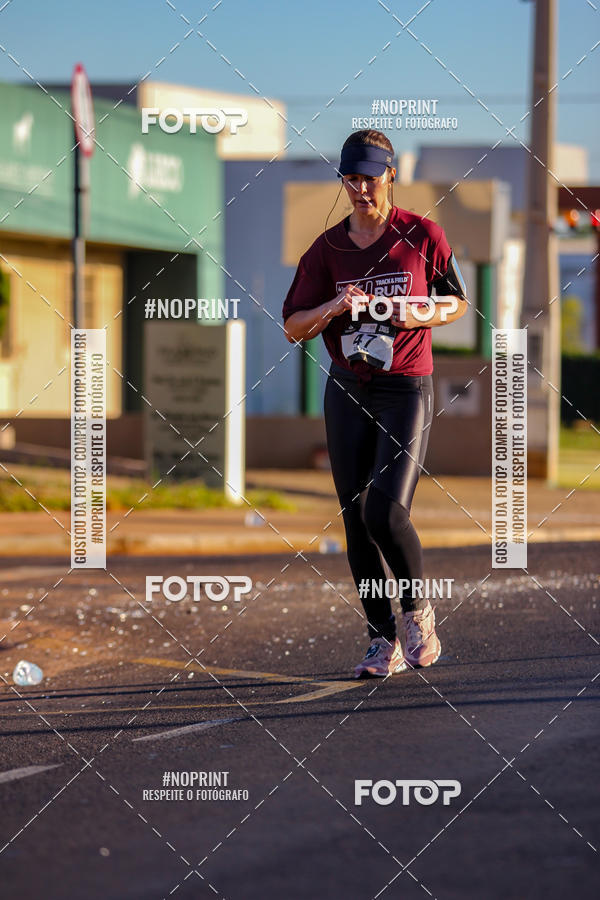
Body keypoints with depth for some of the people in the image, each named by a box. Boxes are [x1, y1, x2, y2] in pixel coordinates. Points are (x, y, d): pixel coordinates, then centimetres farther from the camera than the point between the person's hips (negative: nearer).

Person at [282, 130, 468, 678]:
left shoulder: (424, 236, -2)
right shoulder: (328, 248, 4)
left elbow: (458, 302, 10)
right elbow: (293, 327, 5)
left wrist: (421, 313, -10)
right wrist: (335, 306, -14)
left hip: (408, 390, -3)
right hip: (348, 393, 3)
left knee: (385, 512, -17)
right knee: (356, 519, 2)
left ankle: (419, 611, 9)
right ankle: (384, 643, 11)